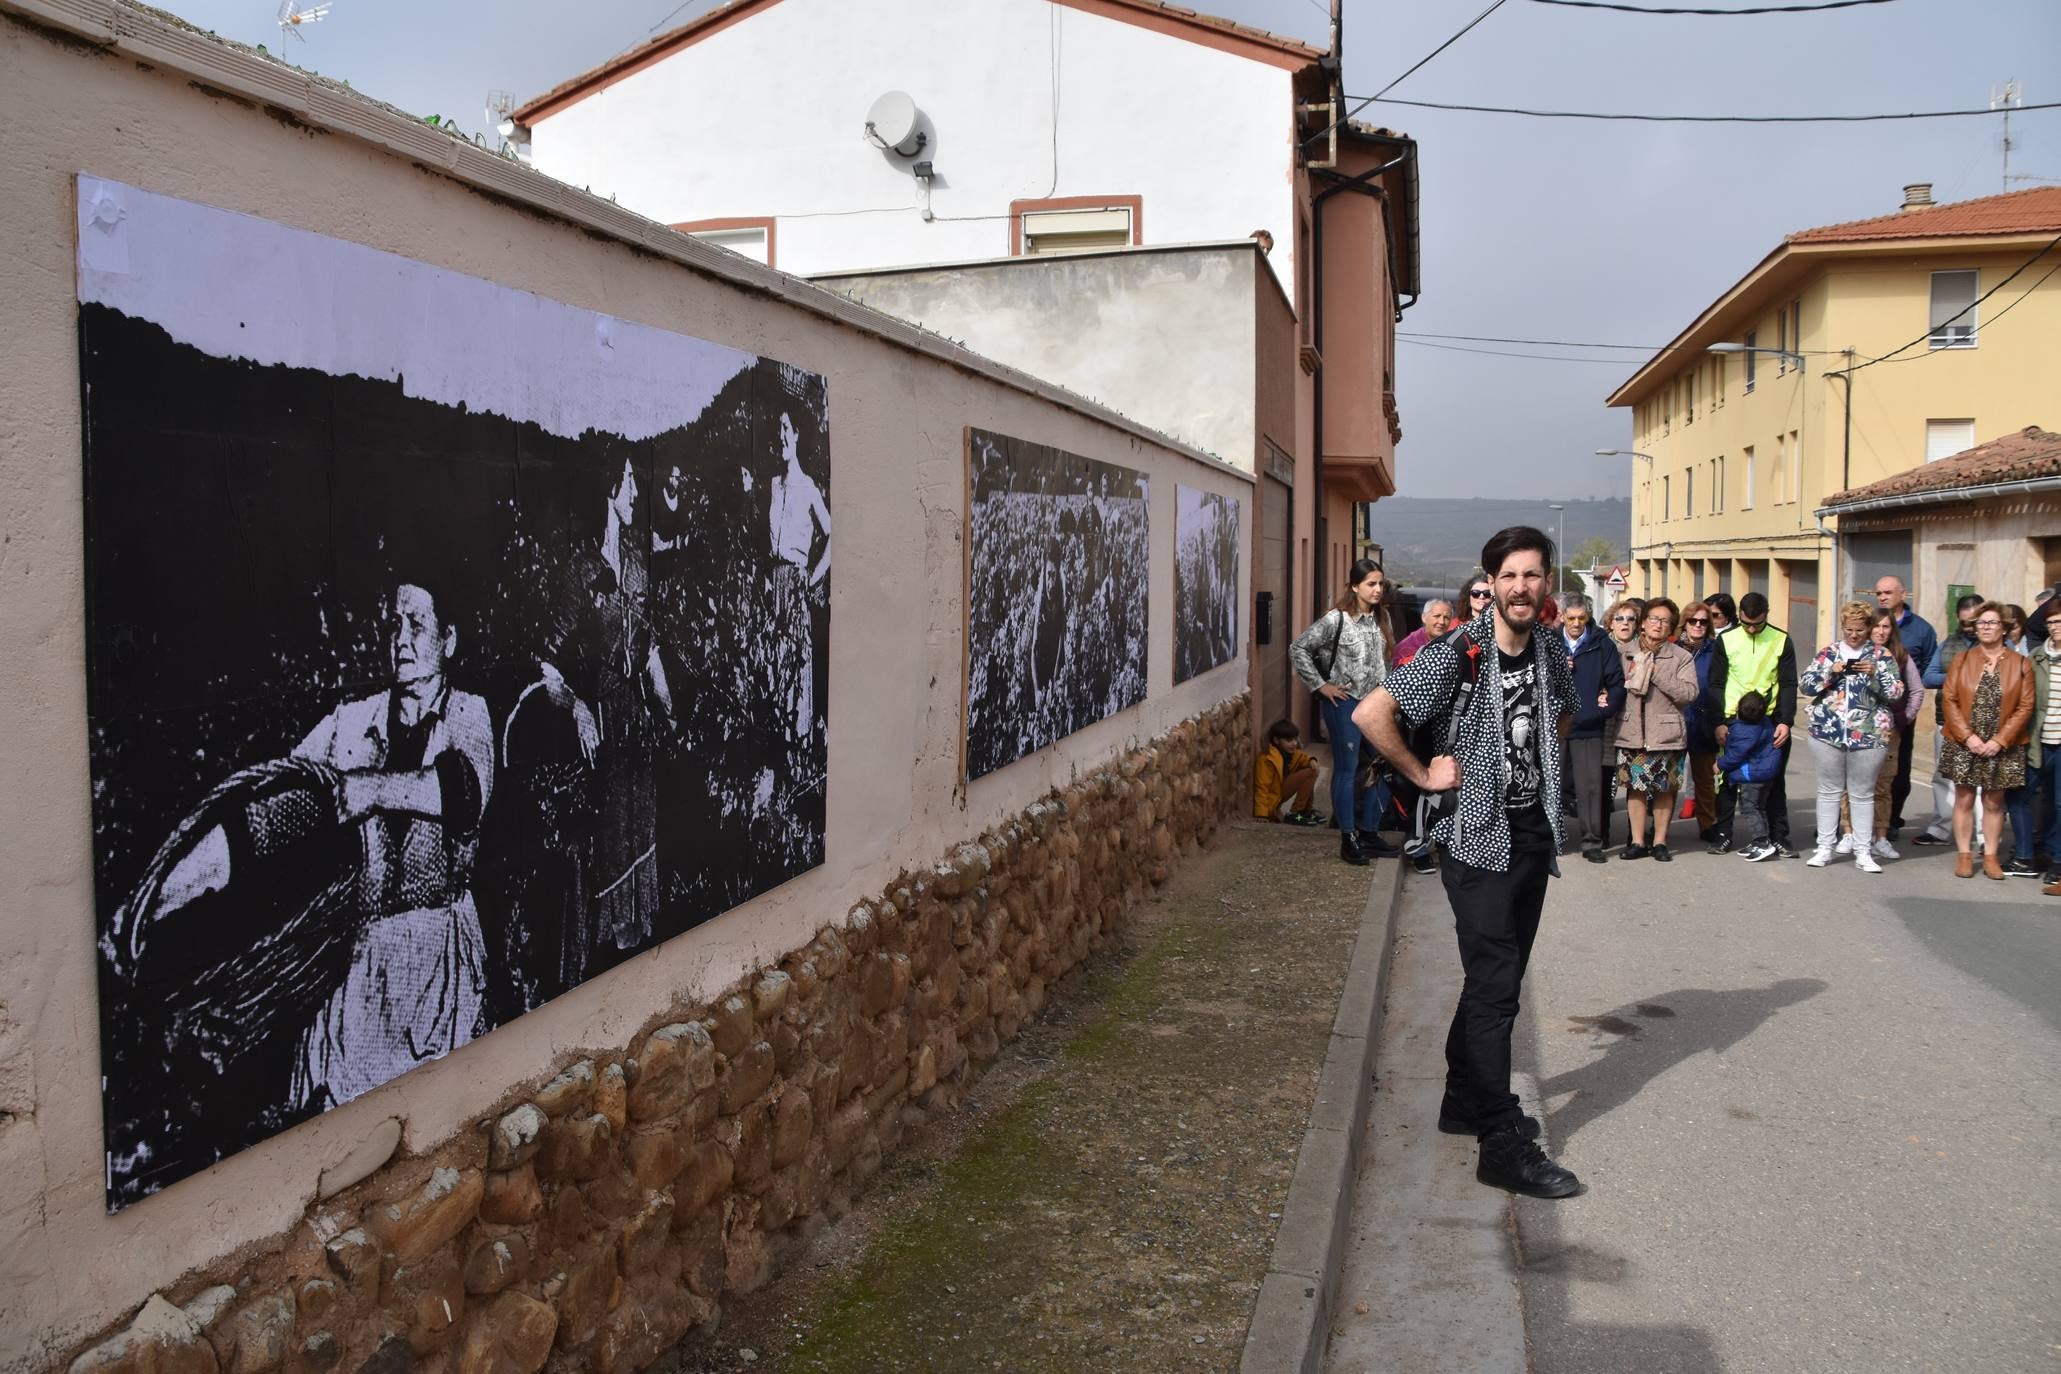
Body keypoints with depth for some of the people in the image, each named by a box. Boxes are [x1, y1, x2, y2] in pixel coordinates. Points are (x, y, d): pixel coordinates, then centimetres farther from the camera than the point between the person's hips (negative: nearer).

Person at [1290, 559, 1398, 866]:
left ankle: (1369, 832, 22)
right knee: (1347, 769, 0)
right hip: (1345, 703, -7)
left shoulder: (1381, 618, 9)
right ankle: (1348, 840, 9)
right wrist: (1320, 685, -12)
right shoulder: (1337, 619, -10)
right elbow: (1298, 649, -12)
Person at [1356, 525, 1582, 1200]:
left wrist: (1541, 762, 14)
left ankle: (1466, 1102, 31)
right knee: (1494, 986, -7)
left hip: (1533, 834, 7)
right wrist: (1423, 775, -14)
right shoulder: (1459, 655, -14)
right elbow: (1371, 713, -21)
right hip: (1479, 838, -7)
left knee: (1497, 979, 15)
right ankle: (1503, 1145, -2)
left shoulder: (1552, 659, 7)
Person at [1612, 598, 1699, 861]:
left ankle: (1660, 841, 17)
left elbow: (1689, 692, -12)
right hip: (1632, 733, 1)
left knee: (1664, 789, 6)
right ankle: (1638, 841, 14)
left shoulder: (1681, 657, -1)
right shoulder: (1627, 652, 5)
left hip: (1665, 733, -1)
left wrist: (1655, 673, -15)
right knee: (1635, 786, 5)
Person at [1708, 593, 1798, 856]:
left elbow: (1788, 684, 1)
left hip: (1771, 720, 0)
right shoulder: (1725, 640, -1)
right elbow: (1716, 684, 2)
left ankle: (1778, 838, 12)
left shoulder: (1781, 641, -1)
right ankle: (1723, 835, 13)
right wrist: (1719, 722, -6)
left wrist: (1785, 722, -10)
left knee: (1774, 780, 5)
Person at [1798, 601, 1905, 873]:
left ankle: (1863, 852, 11)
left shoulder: (1882, 656, 3)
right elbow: (1804, 685, 2)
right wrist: (1830, 672, -13)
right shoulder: (1829, 652, 7)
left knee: (1863, 794, 5)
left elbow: (1896, 693, -2)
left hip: (1869, 736, -1)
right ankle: (1824, 848, 14)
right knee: (1829, 790, 7)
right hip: (1827, 732, 1)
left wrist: (1875, 673, -17)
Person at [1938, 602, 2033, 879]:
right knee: (1964, 799, 3)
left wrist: (2000, 740, -11)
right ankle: (1964, 855, 10)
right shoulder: (1962, 660, 5)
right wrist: (1968, 736, -12)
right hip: (1964, 744, 1)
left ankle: (1991, 856, 15)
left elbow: (2025, 707, -3)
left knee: (1994, 802, 7)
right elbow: (1949, 700, -1)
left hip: (2002, 747, 0)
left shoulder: (2020, 664, 1)